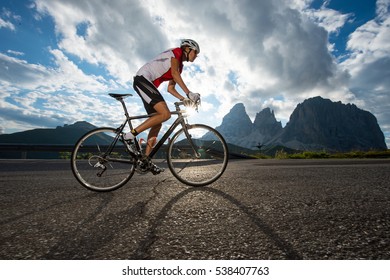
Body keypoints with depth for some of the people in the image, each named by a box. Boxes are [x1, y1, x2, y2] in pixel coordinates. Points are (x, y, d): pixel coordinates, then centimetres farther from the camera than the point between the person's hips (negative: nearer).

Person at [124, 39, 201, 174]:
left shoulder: (180, 66, 23)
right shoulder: (176, 52, 0)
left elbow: (170, 88, 20)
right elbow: (174, 73, -19)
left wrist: (184, 99, 7)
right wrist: (189, 93, -25)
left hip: (147, 84, 9)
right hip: (142, 79, -9)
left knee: (157, 124, 1)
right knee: (165, 114, -25)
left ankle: (146, 161, 4)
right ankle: (131, 134, -16)